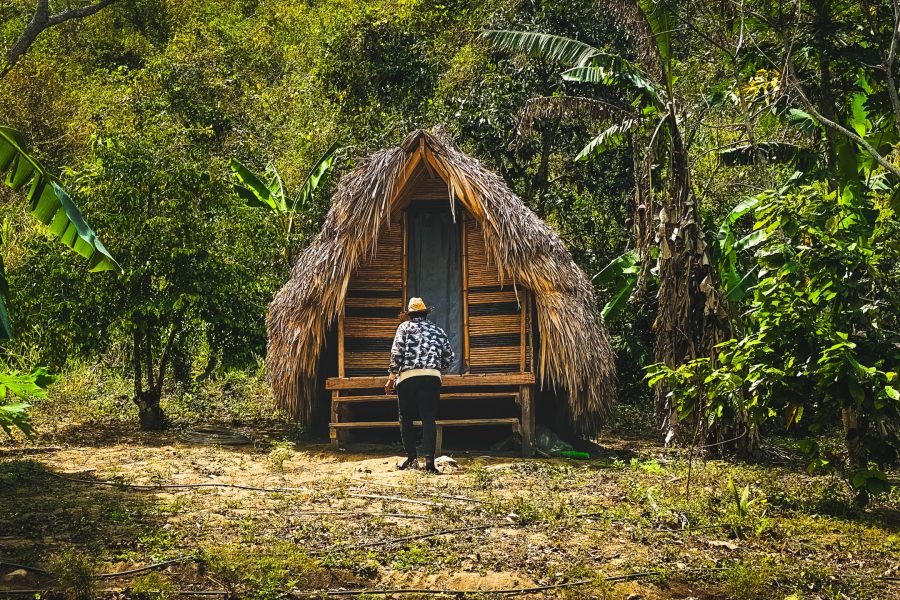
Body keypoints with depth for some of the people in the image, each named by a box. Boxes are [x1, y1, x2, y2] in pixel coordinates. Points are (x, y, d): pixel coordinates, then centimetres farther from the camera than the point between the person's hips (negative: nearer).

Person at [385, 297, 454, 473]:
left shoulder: (405, 327, 7)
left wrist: (391, 378, 2)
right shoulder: (438, 331, 17)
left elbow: (396, 353, -3)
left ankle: (412, 458, 10)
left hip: (407, 377, -2)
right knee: (428, 419, 1)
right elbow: (449, 358, 18)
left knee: (406, 418, 11)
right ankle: (429, 459, -12)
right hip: (432, 378, 2)